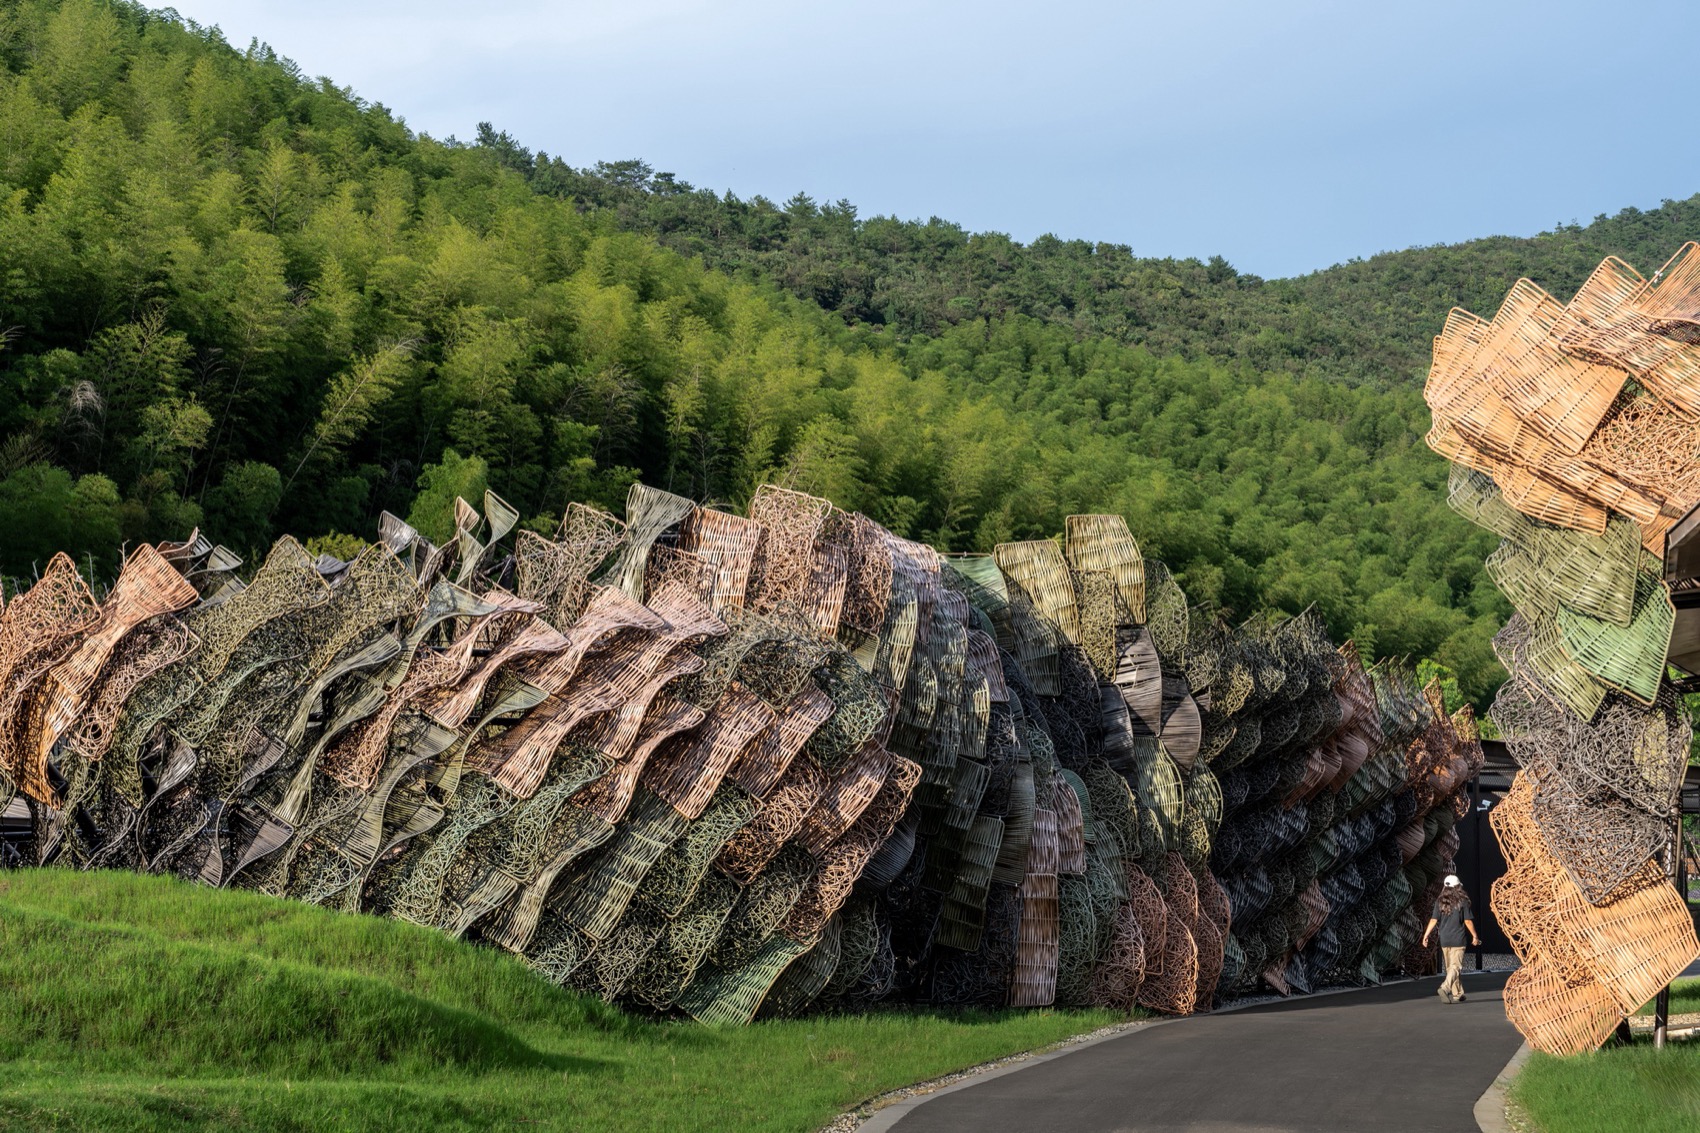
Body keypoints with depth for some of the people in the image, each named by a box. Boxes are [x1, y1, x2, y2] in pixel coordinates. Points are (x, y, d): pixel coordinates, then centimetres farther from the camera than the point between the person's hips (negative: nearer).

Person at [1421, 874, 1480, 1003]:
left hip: (1444, 940, 4)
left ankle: (1457, 994, 19)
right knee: (1456, 967, -6)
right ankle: (1445, 987, -28)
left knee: (1450, 967, 13)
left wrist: (1426, 935, 2)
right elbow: (1468, 921, -4)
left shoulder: (1440, 903, 3)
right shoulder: (1462, 902, -6)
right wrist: (1475, 936, 7)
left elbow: (1433, 920, -2)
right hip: (1458, 939, -4)